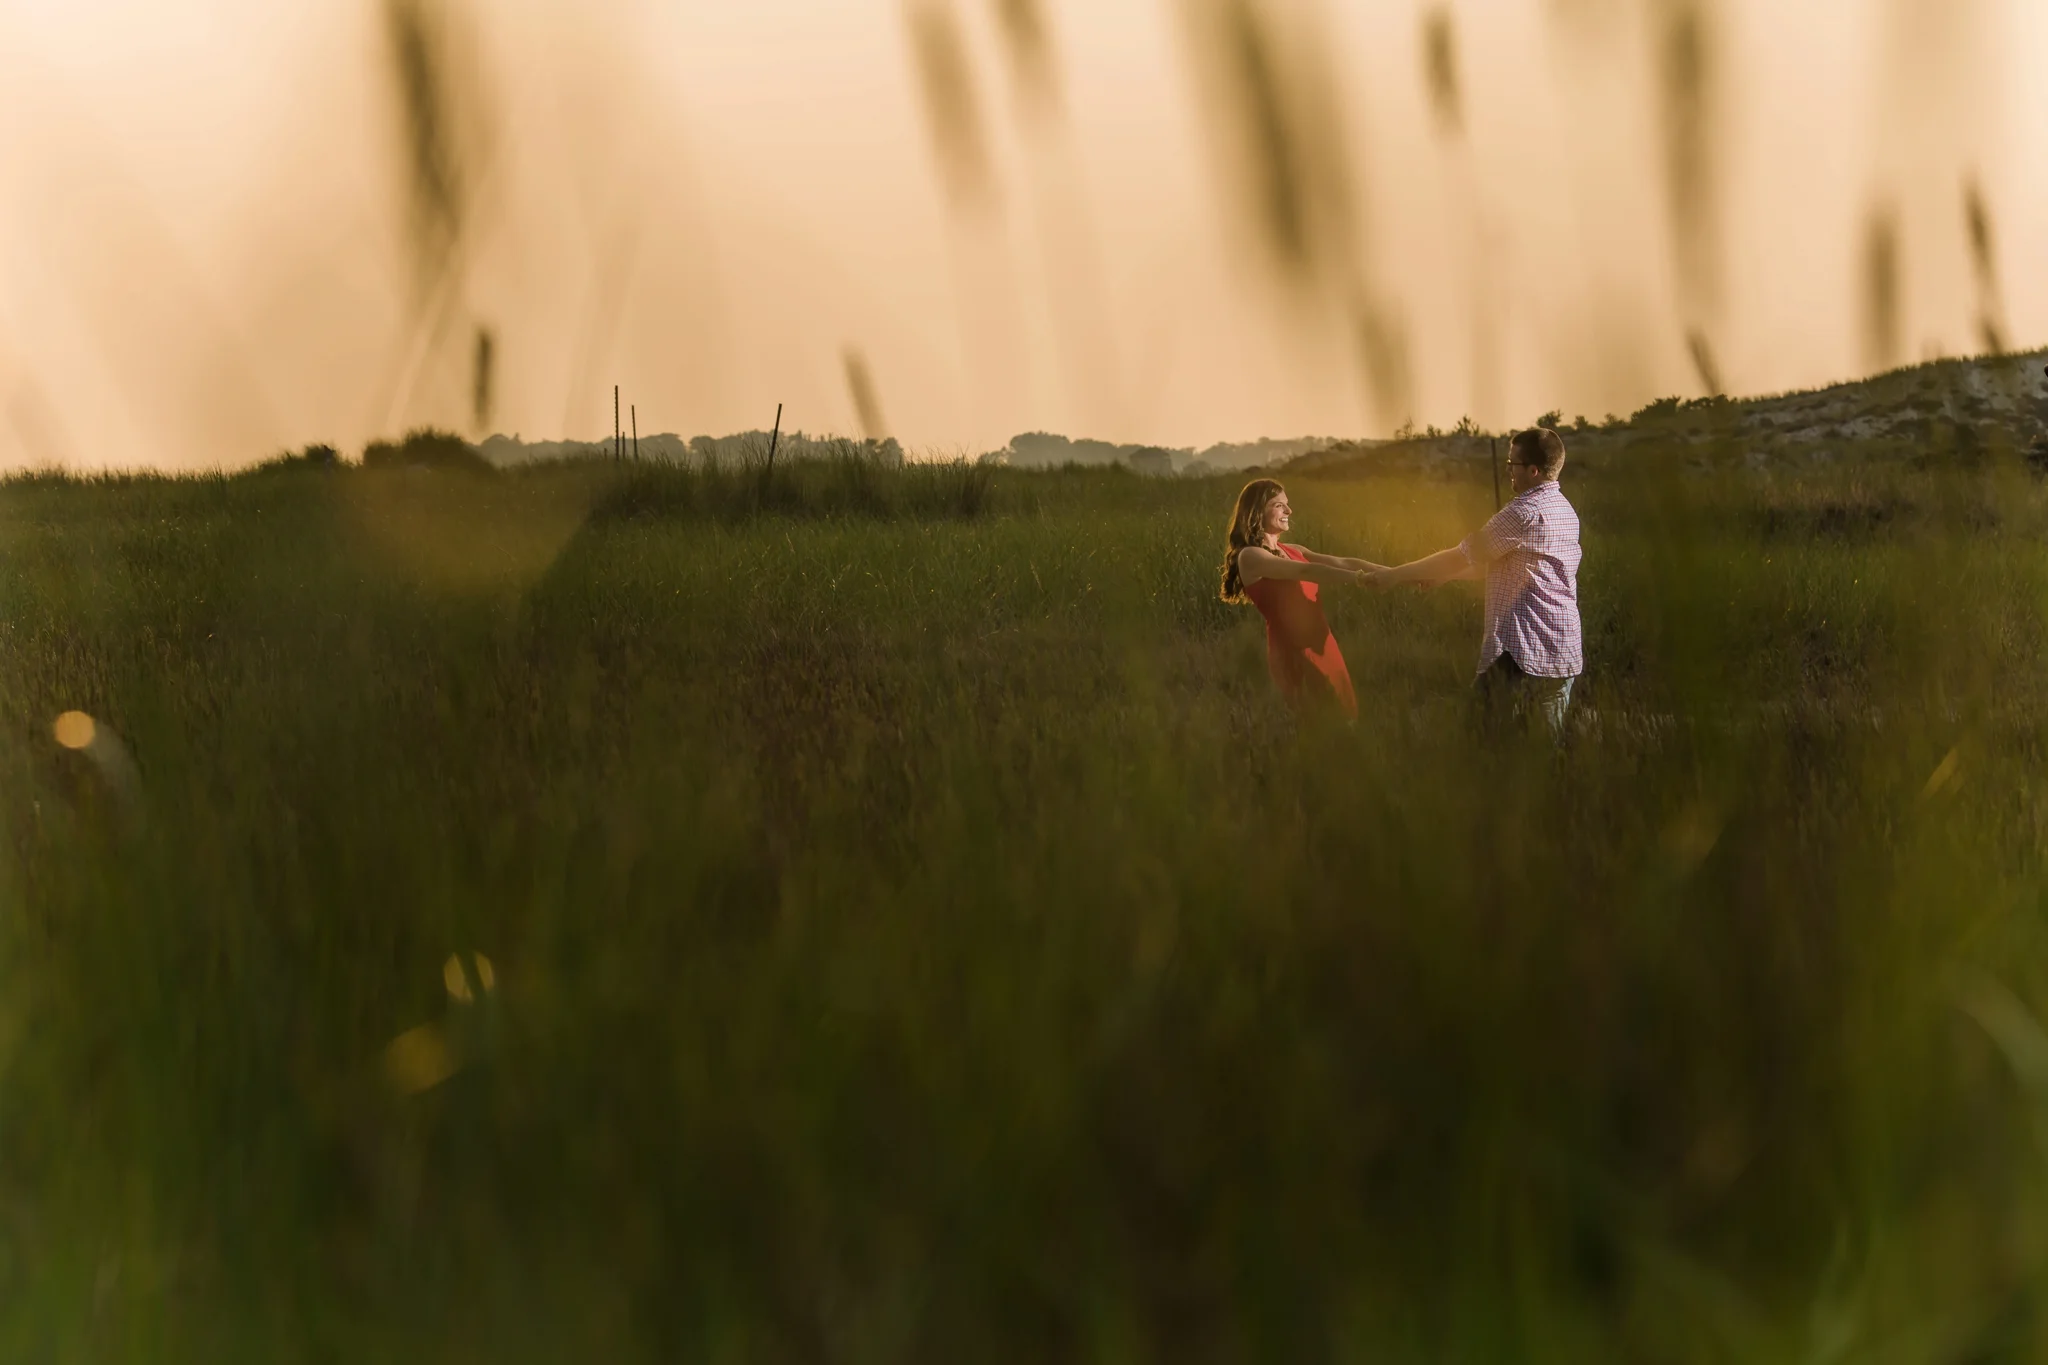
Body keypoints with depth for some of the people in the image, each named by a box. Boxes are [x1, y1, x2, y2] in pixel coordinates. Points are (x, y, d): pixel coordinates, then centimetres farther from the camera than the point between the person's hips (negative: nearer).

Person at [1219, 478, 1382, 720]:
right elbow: (1308, 572, -24)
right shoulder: (1250, 557, -11)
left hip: (1323, 647, 7)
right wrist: (1362, 578, -32)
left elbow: (1342, 563, 7)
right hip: (1294, 652, -7)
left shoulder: (1291, 552, 13)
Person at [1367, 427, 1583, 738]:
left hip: (1527, 656, -9)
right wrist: (1442, 575, 18)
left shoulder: (1525, 512, -15)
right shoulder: (1563, 509, 15)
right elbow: (1493, 562, 21)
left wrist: (1395, 575, 0)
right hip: (1564, 653, 10)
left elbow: (1464, 557, -9)